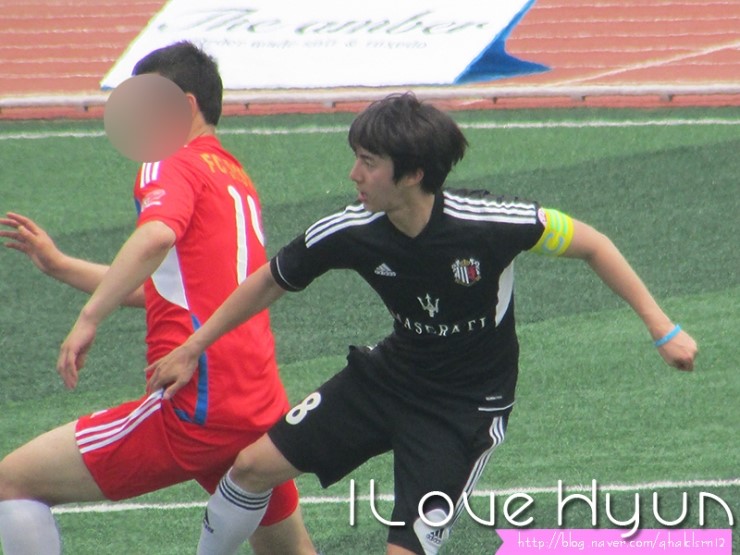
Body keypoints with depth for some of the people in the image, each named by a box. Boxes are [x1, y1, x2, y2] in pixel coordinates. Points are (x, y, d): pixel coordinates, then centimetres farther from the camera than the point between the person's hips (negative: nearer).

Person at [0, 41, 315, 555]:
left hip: (197, 409, -9)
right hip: (263, 411, 9)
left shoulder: (171, 165, -4)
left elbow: (156, 236, -28)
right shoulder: (236, 177, 23)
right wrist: (59, 264, 31)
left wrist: (89, 319, -29)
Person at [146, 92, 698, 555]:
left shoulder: (489, 223, -30)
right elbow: (270, 283, 1)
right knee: (254, 466, 4)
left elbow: (592, 244, -16)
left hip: (467, 408, -5)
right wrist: (191, 349, 8)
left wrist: (663, 329, -18)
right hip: (390, 374, 5)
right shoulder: (349, 233, -17)